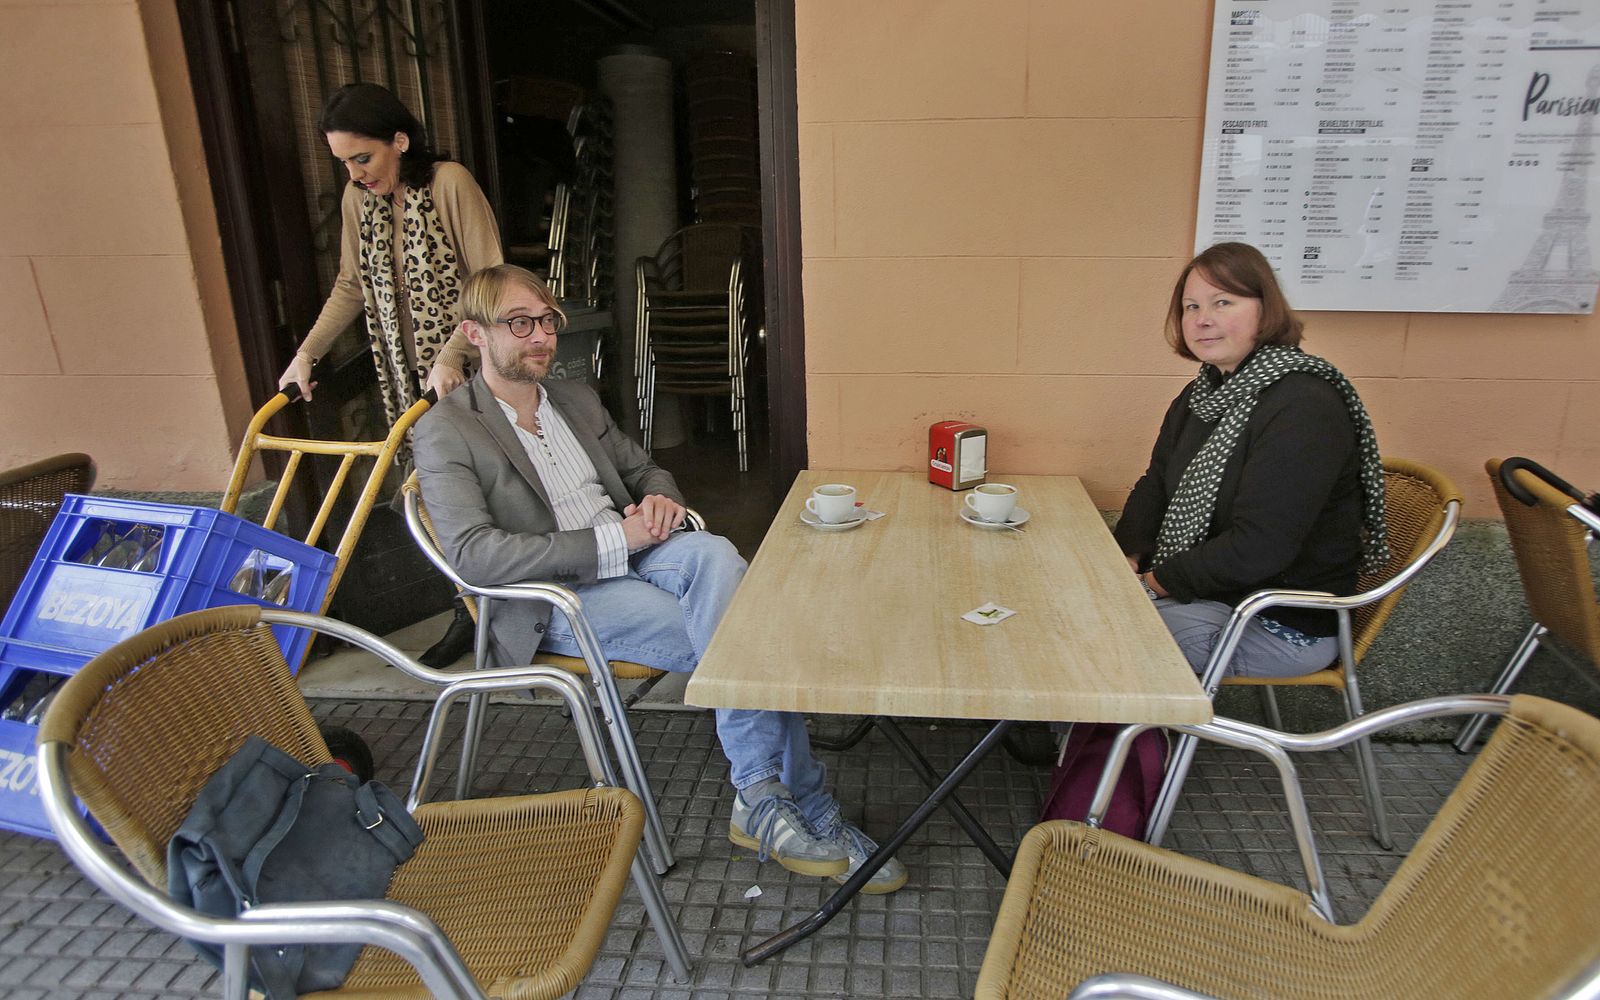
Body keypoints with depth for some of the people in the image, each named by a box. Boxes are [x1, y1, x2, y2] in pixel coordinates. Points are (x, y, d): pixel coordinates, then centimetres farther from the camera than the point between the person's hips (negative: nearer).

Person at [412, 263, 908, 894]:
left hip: (629, 553, 6)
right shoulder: (445, 432, -2)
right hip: (555, 599, -5)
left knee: (711, 552, -29)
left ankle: (763, 798, -24)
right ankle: (806, 812, -14)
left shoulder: (577, 400, 19)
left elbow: (646, 468, 27)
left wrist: (660, 498, -2)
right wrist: (613, 541, -21)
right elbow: (472, 555, -16)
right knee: (734, 640, -25)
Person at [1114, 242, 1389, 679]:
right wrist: (1130, 557, -7)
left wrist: (1159, 580, -18)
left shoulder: (1303, 406, -23)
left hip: (1282, 626, -8)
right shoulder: (1203, 393, 7)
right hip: (1210, 591, 8)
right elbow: (1156, 484, 11)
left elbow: (1258, 548, -28)